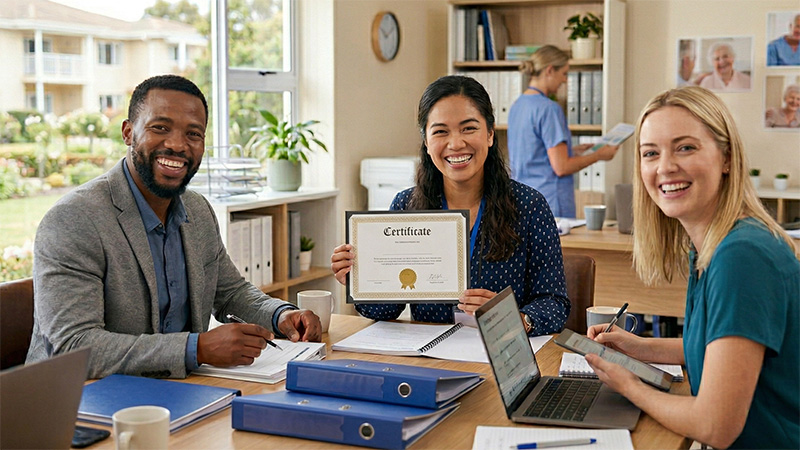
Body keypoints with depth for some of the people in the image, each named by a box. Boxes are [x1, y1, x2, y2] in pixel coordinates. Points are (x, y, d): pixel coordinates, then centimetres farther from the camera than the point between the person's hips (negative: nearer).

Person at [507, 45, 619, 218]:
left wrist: (571, 150, 18)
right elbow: (561, 167, -17)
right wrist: (598, 155, -4)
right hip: (549, 201, -9)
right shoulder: (548, 108, -16)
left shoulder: (517, 105, 10)